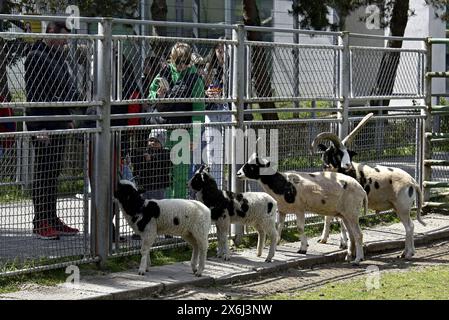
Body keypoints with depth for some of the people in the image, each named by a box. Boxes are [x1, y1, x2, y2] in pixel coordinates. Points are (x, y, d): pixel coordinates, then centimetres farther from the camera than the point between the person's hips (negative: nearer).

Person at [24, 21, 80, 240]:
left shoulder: (58, 56, 17)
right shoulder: (37, 57, -11)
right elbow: (33, 94, -16)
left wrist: (68, 117, 18)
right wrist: (39, 127, -21)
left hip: (59, 124, 9)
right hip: (43, 126, -9)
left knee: (54, 173, 12)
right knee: (43, 174, -4)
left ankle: (52, 220, 18)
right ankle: (41, 223, 1)